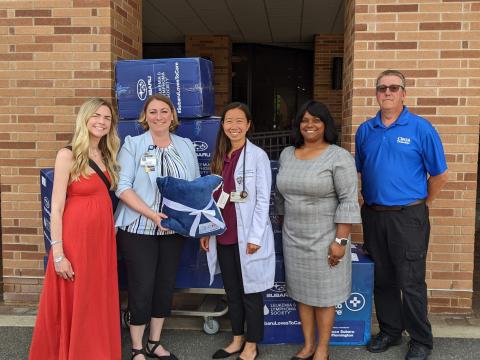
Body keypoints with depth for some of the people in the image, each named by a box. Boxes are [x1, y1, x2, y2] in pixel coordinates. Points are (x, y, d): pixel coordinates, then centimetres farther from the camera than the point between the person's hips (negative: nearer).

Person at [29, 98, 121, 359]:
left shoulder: (106, 156, 9)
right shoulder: (68, 155, -11)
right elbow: (56, 209, -14)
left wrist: (112, 233, 9)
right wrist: (58, 254, -17)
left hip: (103, 237, 6)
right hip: (76, 238, -6)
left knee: (100, 304, 15)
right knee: (74, 306, 7)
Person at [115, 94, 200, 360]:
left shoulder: (186, 146, 8)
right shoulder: (132, 144, -3)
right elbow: (123, 187, -12)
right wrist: (152, 214, -21)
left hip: (173, 229, 4)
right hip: (138, 228, -4)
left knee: (166, 285, 12)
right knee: (141, 287, 1)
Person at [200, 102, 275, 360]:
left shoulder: (257, 156, -9)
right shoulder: (220, 157, 10)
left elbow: (262, 199, -11)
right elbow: (213, 197, 12)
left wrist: (255, 237, -15)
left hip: (247, 236, -6)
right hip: (223, 235, 6)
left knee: (250, 291, 7)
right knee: (231, 290, 16)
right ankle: (237, 339, 32)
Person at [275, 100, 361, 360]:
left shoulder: (339, 157, -12)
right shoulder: (286, 155, 6)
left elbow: (348, 201, -15)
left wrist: (340, 240, -18)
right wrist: (285, 227, 17)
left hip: (325, 238, -5)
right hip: (294, 238, 5)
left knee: (324, 294, 6)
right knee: (301, 292, 13)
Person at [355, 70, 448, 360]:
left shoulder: (421, 128, -7)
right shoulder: (365, 130, 7)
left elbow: (439, 175, -2)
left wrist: (420, 206, 5)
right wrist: (371, 204, 13)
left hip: (407, 218, -4)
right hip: (373, 215, 5)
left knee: (411, 283, 1)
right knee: (382, 279, 14)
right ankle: (390, 331, 31)